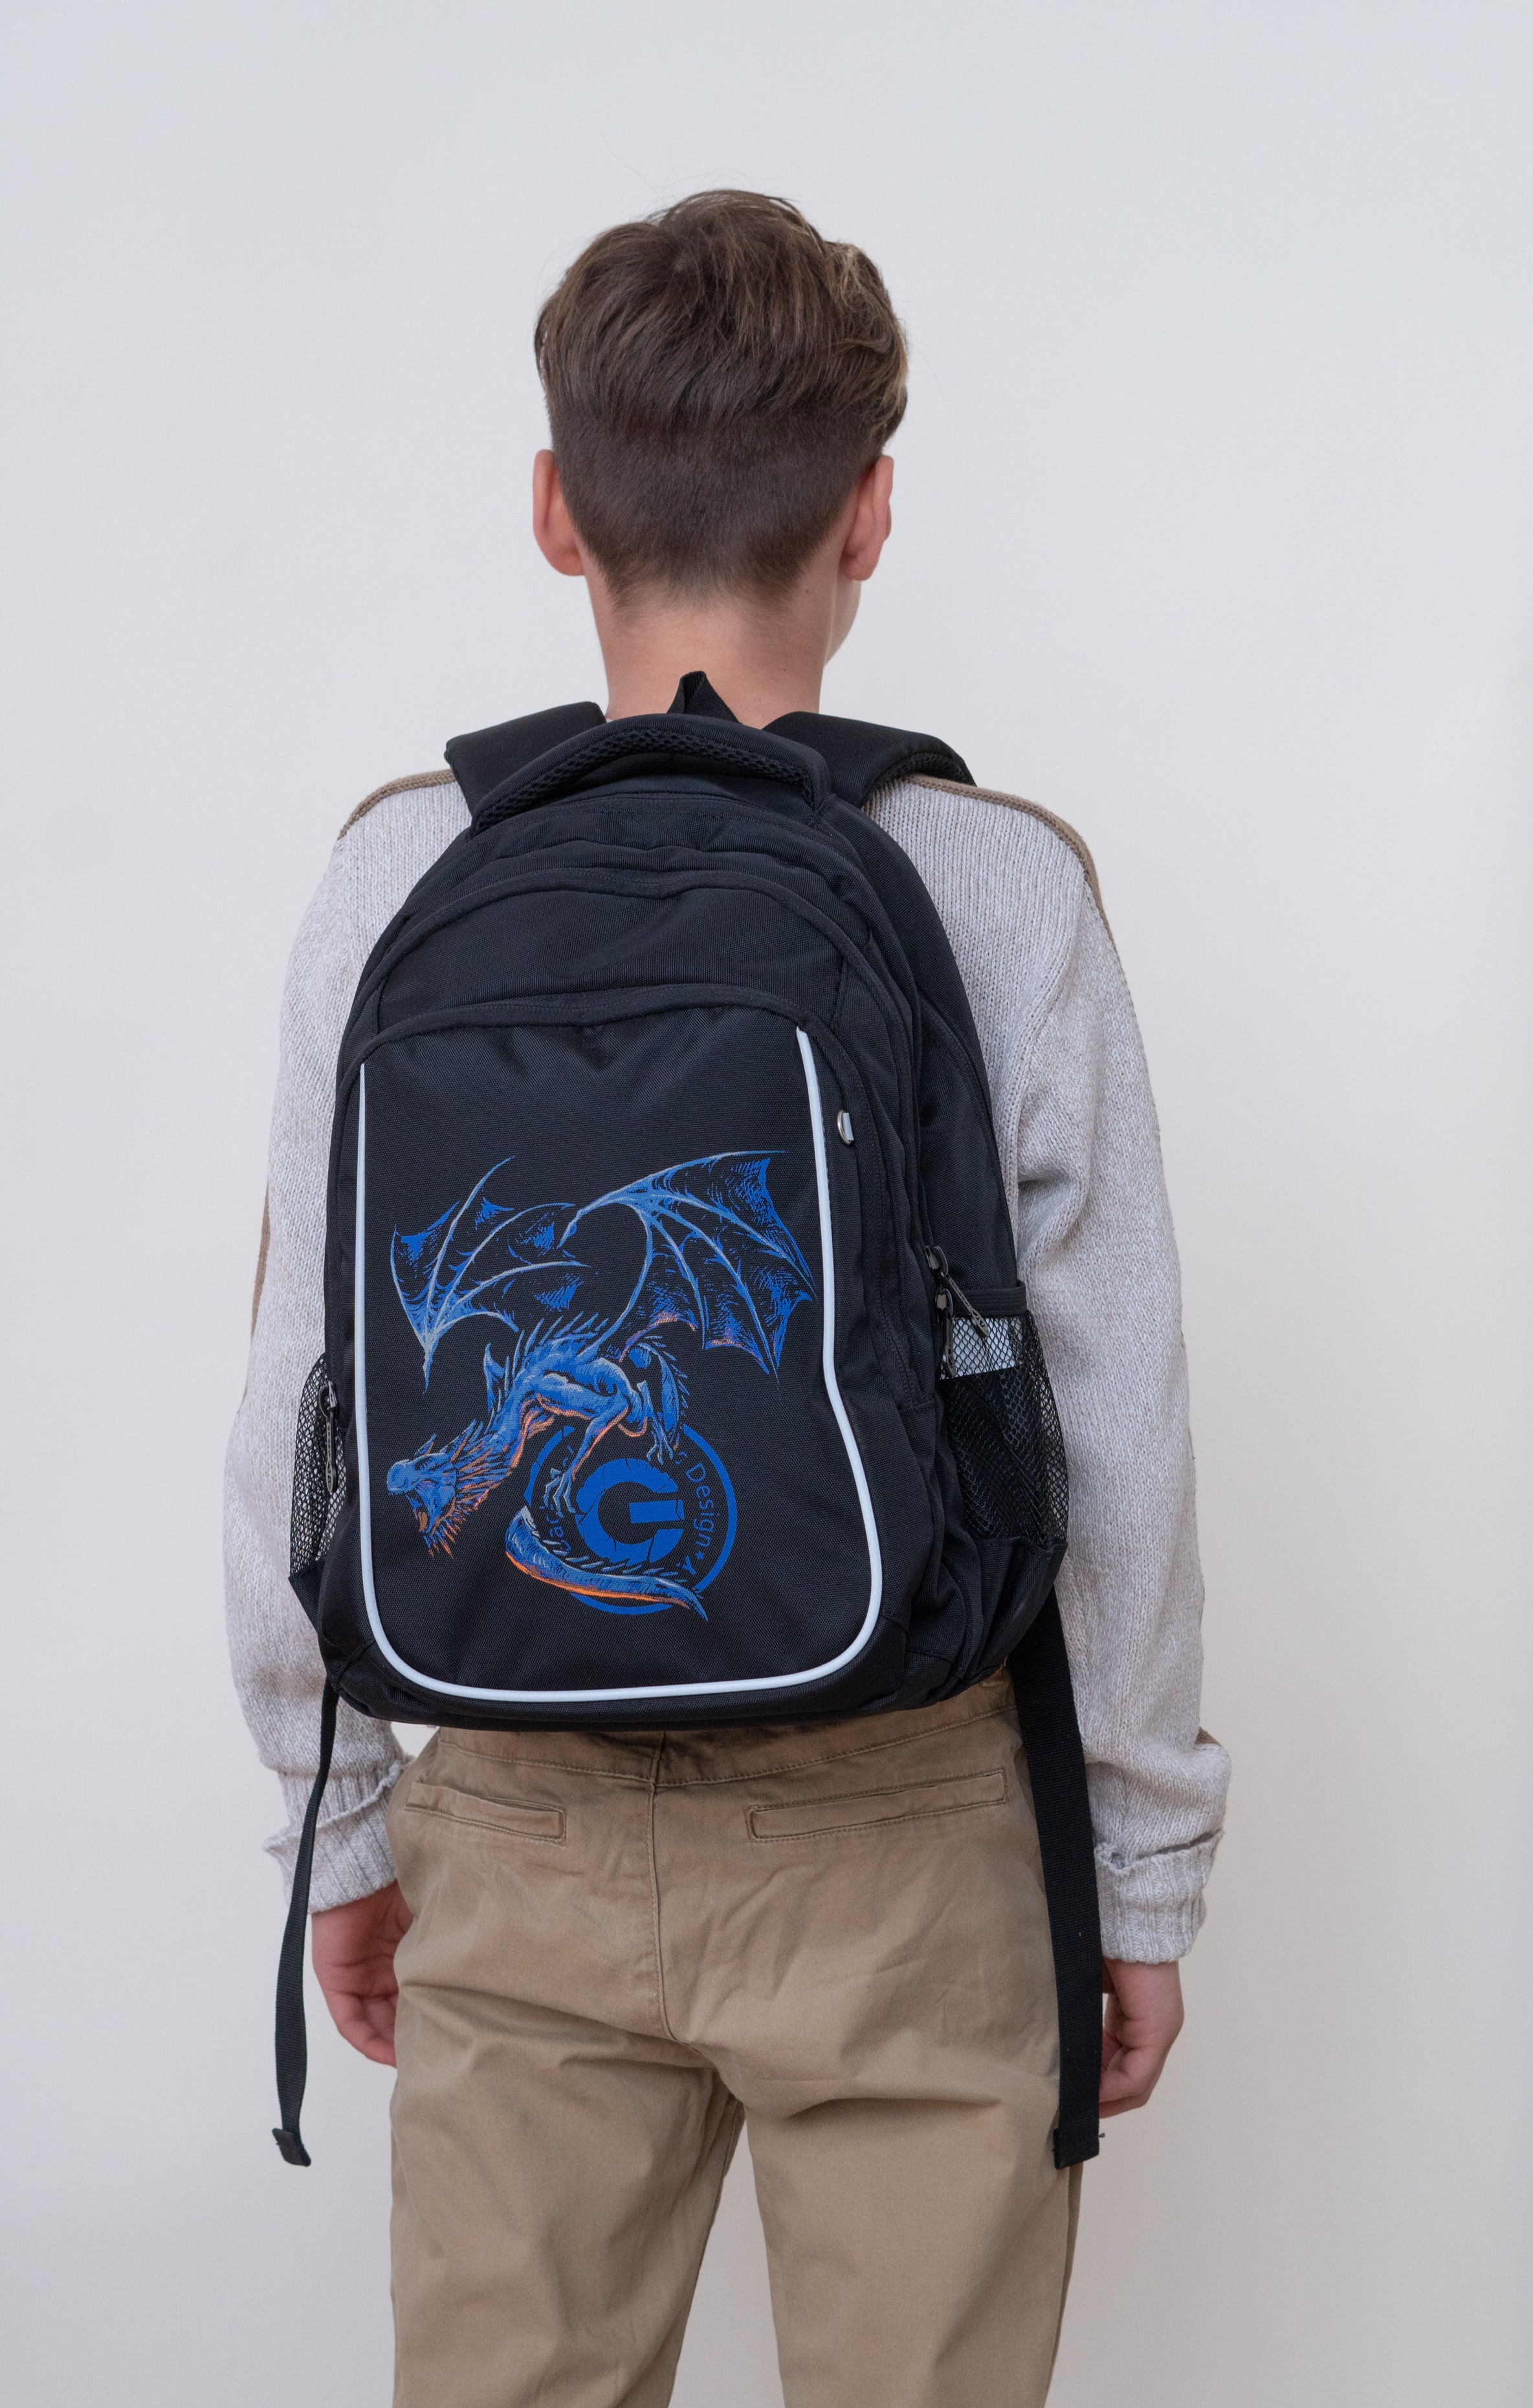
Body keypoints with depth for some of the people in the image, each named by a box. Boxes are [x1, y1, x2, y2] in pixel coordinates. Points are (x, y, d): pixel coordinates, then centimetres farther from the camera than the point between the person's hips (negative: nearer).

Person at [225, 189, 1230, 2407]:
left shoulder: (403, 874, -6)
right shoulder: (1005, 888, -9)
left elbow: (305, 1407, -2)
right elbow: (1118, 1432, -7)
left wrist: (335, 1817, 10)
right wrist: (1149, 1869, 5)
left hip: (520, 1835, 2)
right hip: (908, 1846, -1)